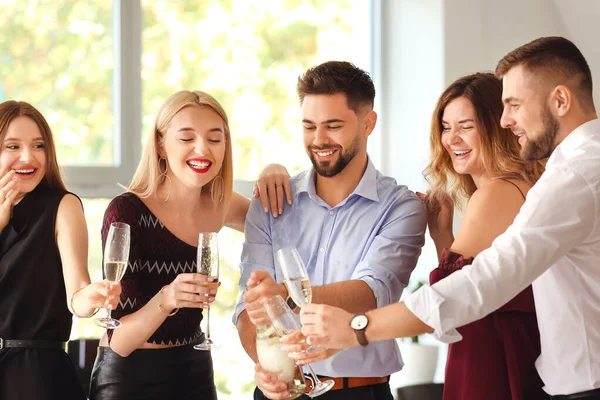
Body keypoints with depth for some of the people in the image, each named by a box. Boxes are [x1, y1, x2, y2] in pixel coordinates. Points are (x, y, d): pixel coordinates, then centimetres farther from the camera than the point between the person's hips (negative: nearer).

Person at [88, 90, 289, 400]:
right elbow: (120, 342, -22)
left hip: (194, 373, 5)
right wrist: (165, 300, -42)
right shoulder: (126, 212, -20)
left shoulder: (219, 205, -4)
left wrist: (275, 179, -4)